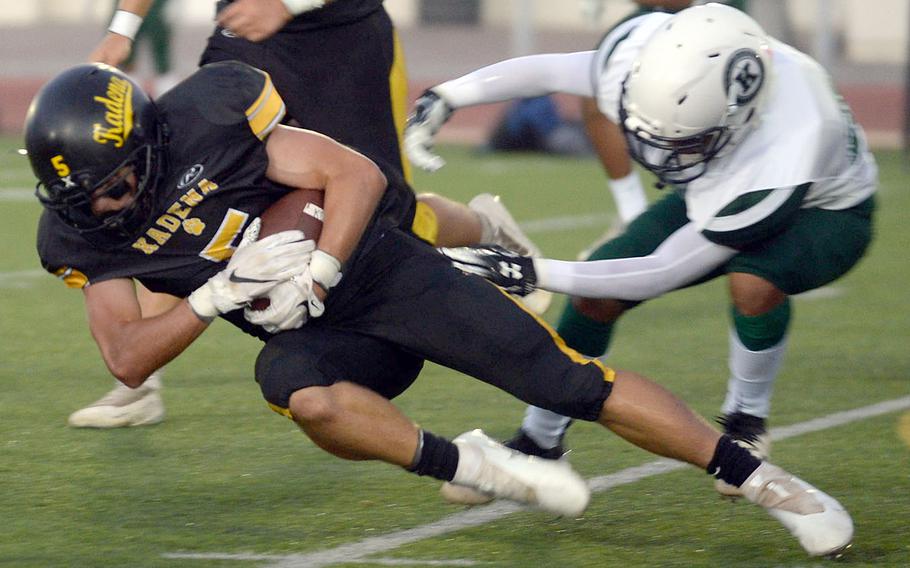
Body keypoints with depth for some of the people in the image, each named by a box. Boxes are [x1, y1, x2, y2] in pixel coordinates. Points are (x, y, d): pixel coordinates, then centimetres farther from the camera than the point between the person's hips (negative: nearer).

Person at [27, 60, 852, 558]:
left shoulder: (206, 120, -17)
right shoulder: (81, 238, -5)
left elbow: (356, 175, -14)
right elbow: (128, 358, -9)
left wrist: (314, 277, -23)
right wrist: (220, 293, -21)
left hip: (380, 273, -3)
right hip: (324, 340, 3)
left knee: (571, 381, -11)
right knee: (294, 390, -35)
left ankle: (764, 482, -1)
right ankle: (465, 466, -19)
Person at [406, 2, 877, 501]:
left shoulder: (779, 163, -45)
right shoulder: (648, 59, -33)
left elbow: (665, 272, -36)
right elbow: (548, 71, -11)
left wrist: (535, 274, -38)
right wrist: (443, 98, -20)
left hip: (826, 211, -5)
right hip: (716, 192, 6)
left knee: (753, 281, -37)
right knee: (595, 296, -7)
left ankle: (746, 421, -8)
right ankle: (538, 443, 17)